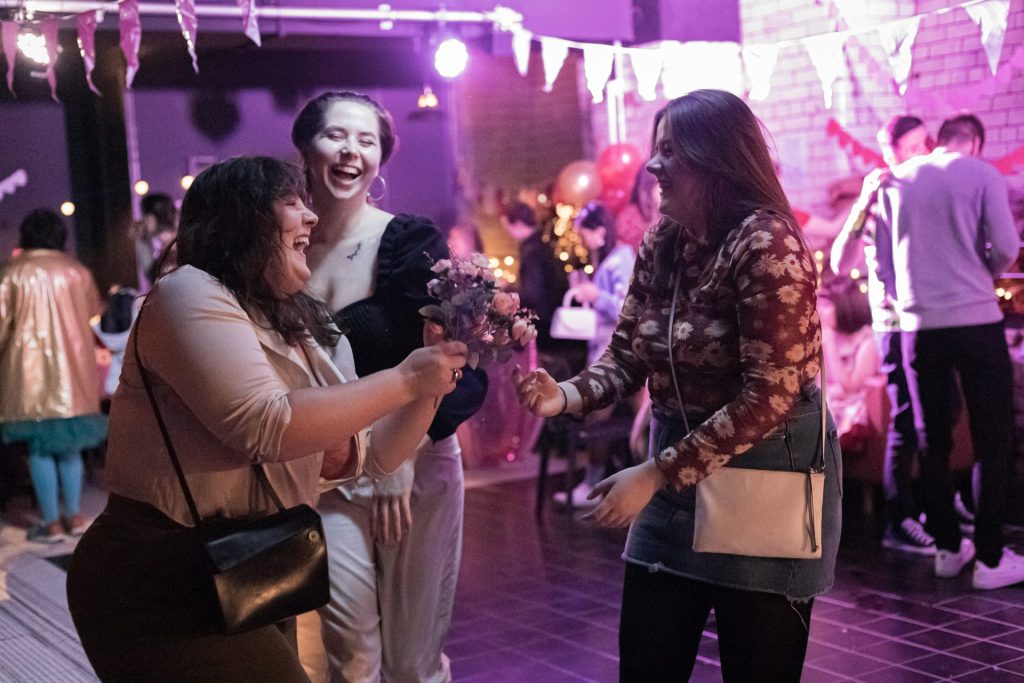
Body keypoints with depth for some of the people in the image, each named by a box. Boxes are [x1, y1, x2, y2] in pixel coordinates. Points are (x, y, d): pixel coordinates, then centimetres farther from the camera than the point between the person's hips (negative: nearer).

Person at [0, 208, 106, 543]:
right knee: (69, 444, 14)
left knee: (40, 446, 3)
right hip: (73, 370, 3)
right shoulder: (77, 271, 3)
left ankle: (52, 522, 4)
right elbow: (93, 316, 11)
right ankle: (74, 516, 16)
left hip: (31, 370, -3)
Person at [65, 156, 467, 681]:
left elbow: (369, 457, 12)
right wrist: (403, 380, -20)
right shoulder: (190, 295, -12)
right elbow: (265, 426, -26)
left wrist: (429, 387, -4)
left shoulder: (295, 331, 13)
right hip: (161, 584, -9)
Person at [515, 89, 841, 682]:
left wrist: (654, 475, -22)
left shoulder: (766, 243, -18)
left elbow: (770, 395, -23)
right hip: (678, 475, 7)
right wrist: (567, 395, -15)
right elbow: (627, 358, 7)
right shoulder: (660, 246, 4)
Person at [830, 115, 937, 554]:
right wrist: (864, 203, -25)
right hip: (898, 324, -6)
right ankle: (899, 523, 6)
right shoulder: (880, 198, -7)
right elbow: (841, 264, -18)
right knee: (906, 423, -3)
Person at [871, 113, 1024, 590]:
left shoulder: (895, 181, 8)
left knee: (933, 442, 11)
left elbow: (882, 262, 8)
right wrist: (985, 272, 12)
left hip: (919, 328, 4)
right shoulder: (982, 175, -1)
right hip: (976, 321, -4)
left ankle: (947, 548, 19)